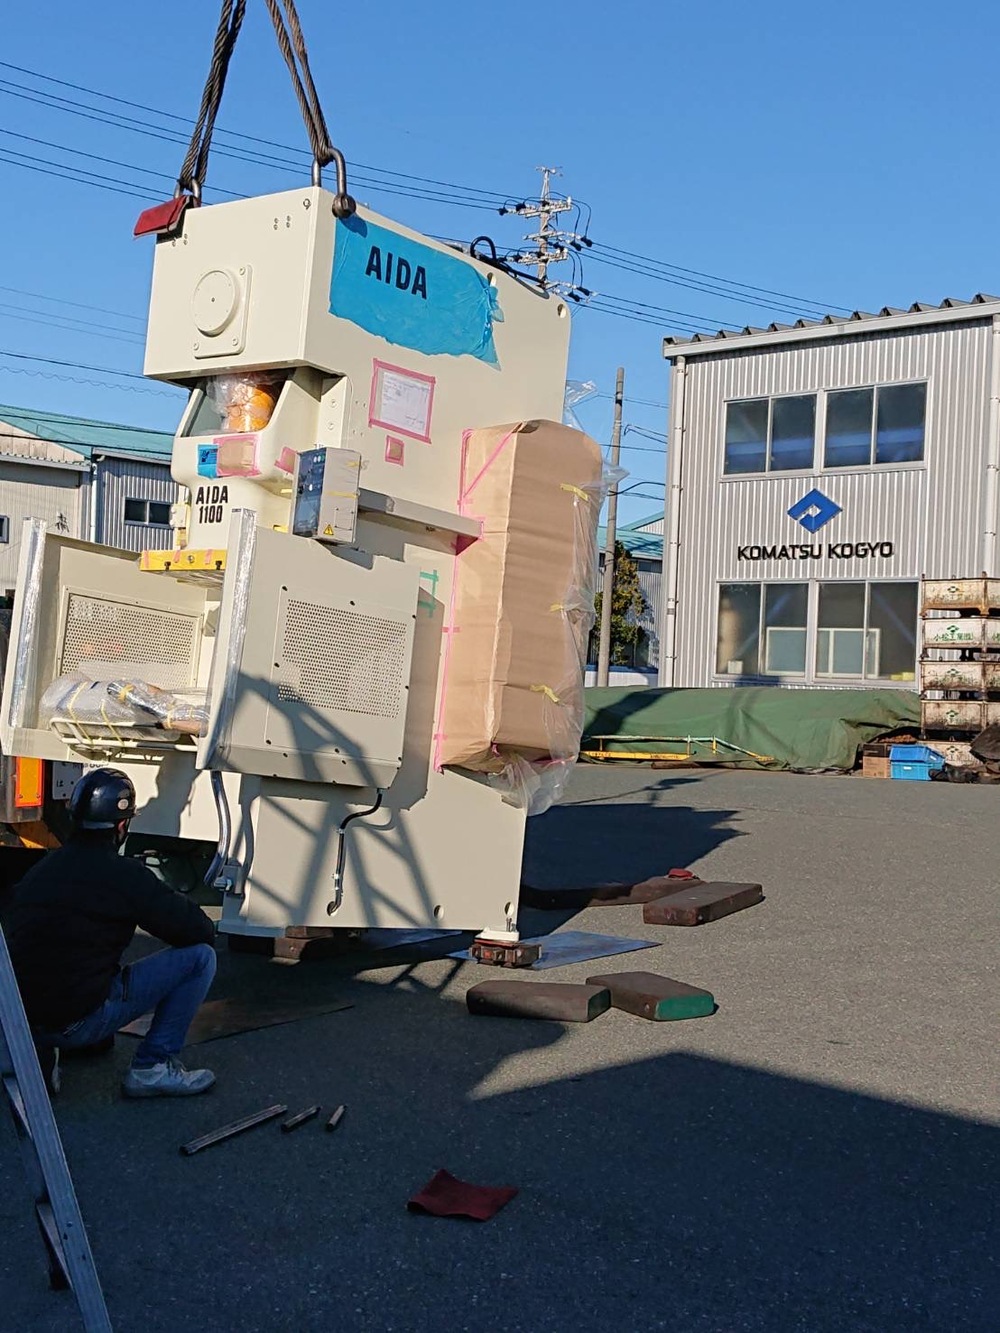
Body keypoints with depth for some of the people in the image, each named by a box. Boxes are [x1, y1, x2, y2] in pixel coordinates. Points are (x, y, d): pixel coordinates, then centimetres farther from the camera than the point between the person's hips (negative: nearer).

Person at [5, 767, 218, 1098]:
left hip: (21, 1025, 8)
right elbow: (202, 930, -7)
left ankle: (41, 1053, 27)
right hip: (79, 1021, -8)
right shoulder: (123, 875, -12)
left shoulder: (39, 871, 9)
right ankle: (153, 1067, 1)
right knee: (200, 957, 0)